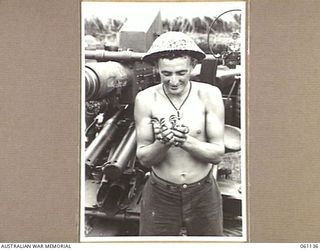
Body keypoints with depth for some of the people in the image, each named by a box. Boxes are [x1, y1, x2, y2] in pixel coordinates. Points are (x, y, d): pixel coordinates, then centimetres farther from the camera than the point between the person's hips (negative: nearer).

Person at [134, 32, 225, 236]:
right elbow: (143, 158, -7)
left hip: (203, 194, 0)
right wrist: (163, 143, -28)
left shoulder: (209, 95, -12)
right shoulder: (146, 99, -11)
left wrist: (186, 141, -28)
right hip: (160, 196, 0)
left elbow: (217, 153, -11)